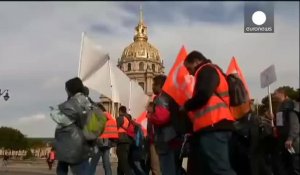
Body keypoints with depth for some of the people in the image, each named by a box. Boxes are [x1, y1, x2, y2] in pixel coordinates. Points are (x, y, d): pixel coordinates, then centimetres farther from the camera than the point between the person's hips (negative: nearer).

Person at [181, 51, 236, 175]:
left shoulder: (207, 70, 0)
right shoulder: (211, 71, 30)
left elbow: (203, 94, -16)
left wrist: (186, 106, 0)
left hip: (213, 126, -11)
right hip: (215, 126, 11)